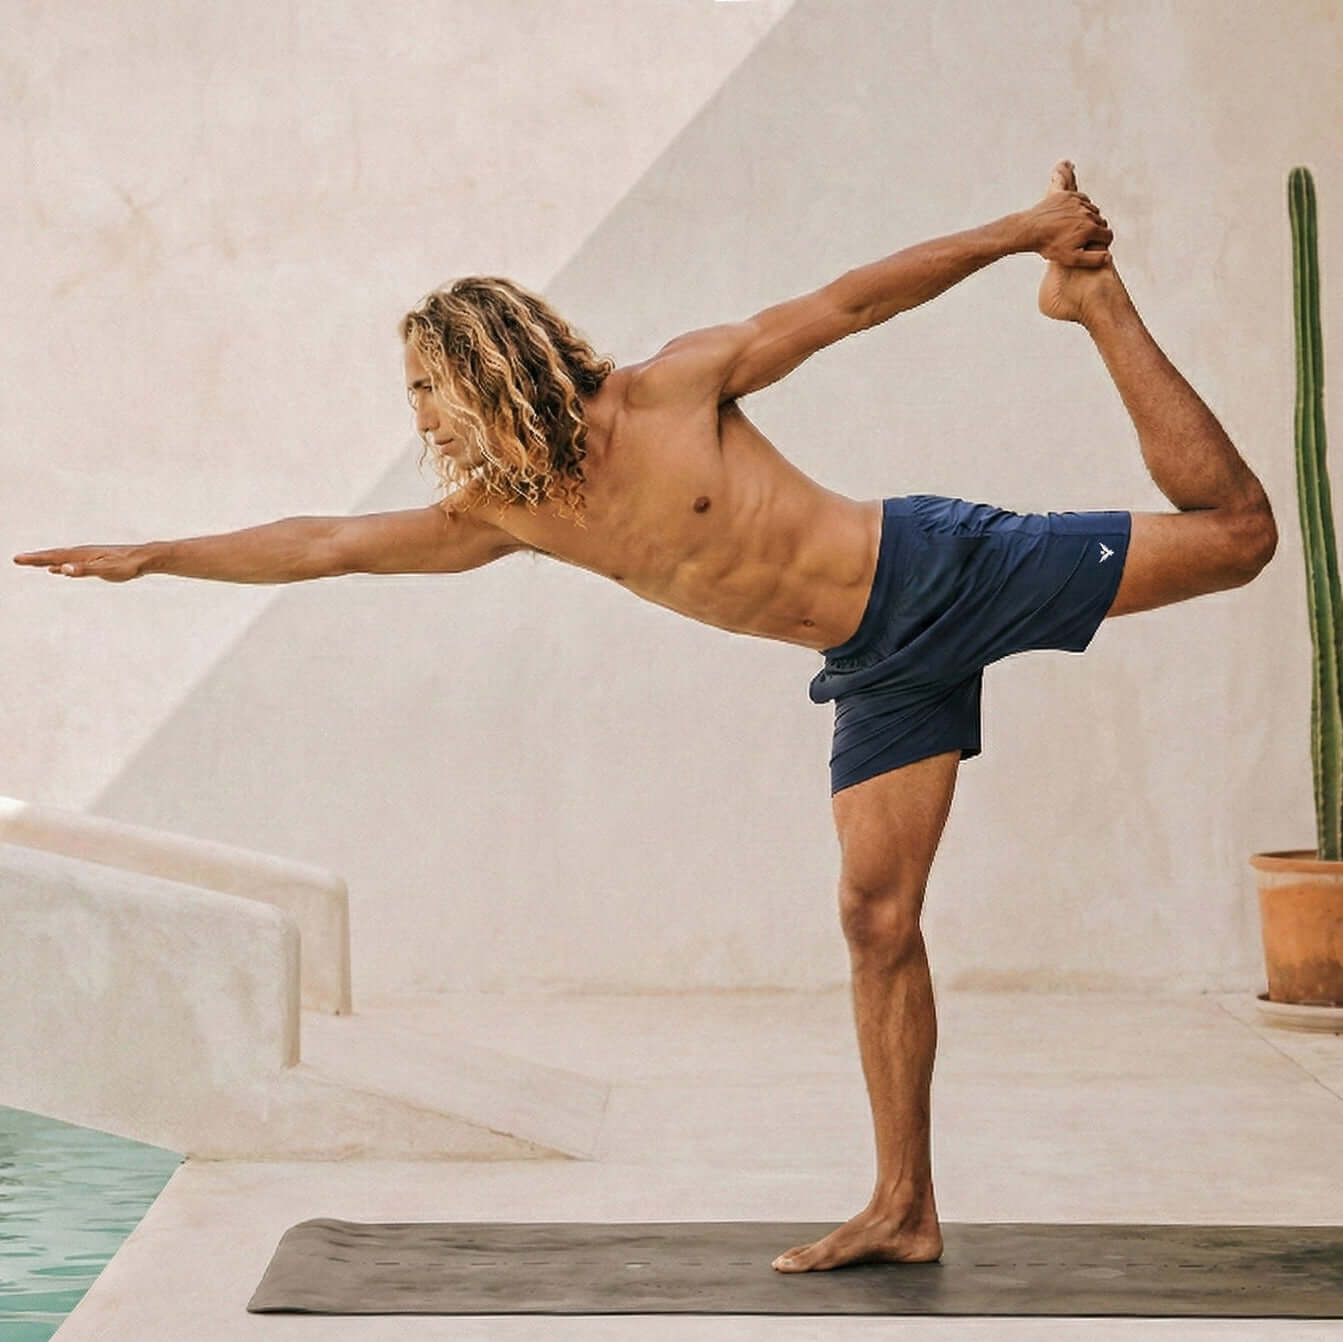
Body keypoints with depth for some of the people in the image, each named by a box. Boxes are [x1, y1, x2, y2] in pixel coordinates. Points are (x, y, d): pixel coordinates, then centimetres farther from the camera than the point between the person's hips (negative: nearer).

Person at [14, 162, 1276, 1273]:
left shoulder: (673, 386, -17)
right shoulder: (503, 516, -1)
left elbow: (850, 300, -12)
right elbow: (326, 543, 6)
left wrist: (1019, 231, -12)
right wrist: (152, 555, 7)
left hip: (935, 570, -4)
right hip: (877, 670, 5)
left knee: (1232, 529, -8)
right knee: (876, 917, 0)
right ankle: (903, 1208, 5)